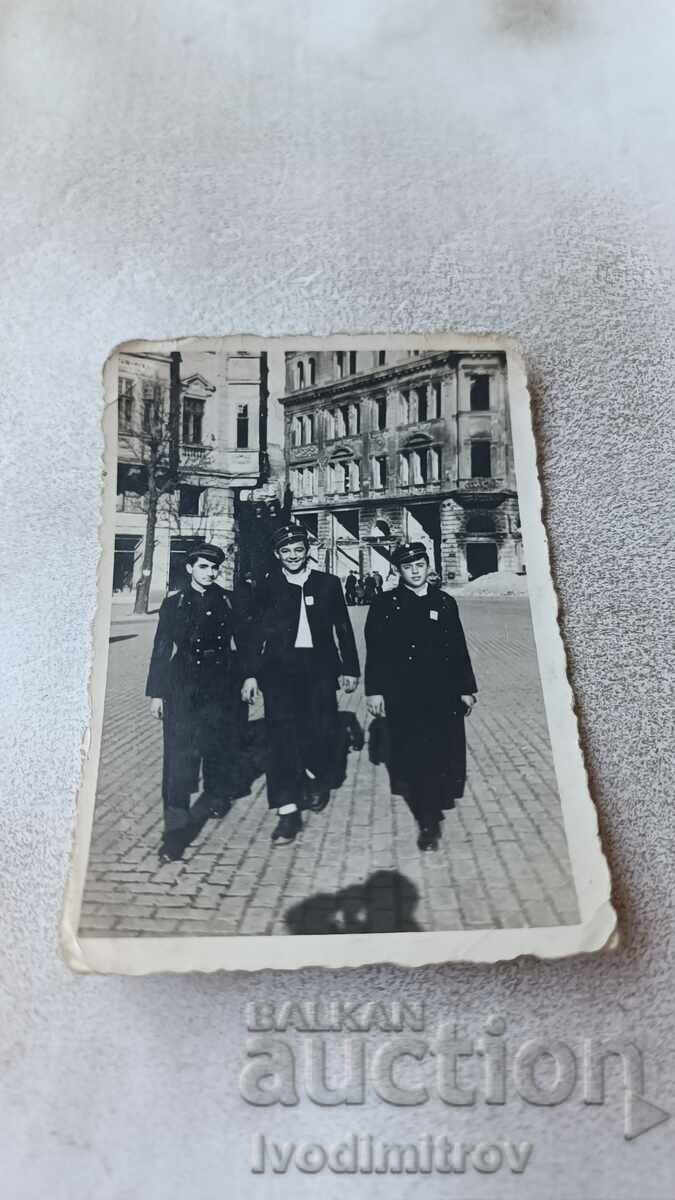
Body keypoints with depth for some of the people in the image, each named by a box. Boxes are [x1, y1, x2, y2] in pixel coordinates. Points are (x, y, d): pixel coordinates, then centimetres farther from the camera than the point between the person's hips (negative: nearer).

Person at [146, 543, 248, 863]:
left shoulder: (228, 602, 6)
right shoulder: (174, 603, 5)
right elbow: (161, 649, 5)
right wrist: (156, 692, 3)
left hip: (220, 685, 1)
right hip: (182, 686, -1)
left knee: (218, 746, 12)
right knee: (179, 752, -8)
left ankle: (217, 795, 41)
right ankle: (176, 827, -5)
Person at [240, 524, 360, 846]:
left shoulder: (328, 584, 8)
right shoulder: (268, 586, 6)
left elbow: (343, 628, 11)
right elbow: (257, 632, 6)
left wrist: (349, 668, 8)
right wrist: (252, 674, 2)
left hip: (319, 666, 1)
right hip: (279, 666, -1)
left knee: (324, 730, -4)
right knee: (282, 733, -6)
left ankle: (314, 777, 29)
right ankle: (288, 811, 0)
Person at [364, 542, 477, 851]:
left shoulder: (445, 602, 8)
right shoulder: (384, 605, 1)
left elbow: (459, 649, 10)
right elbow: (375, 651, -1)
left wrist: (466, 688, 8)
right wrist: (374, 690, -7)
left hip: (443, 692, 2)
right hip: (403, 695, -2)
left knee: (447, 751, 6)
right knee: (416, 755, -1)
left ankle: (442, 794, 36)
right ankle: (428, 821, 11)